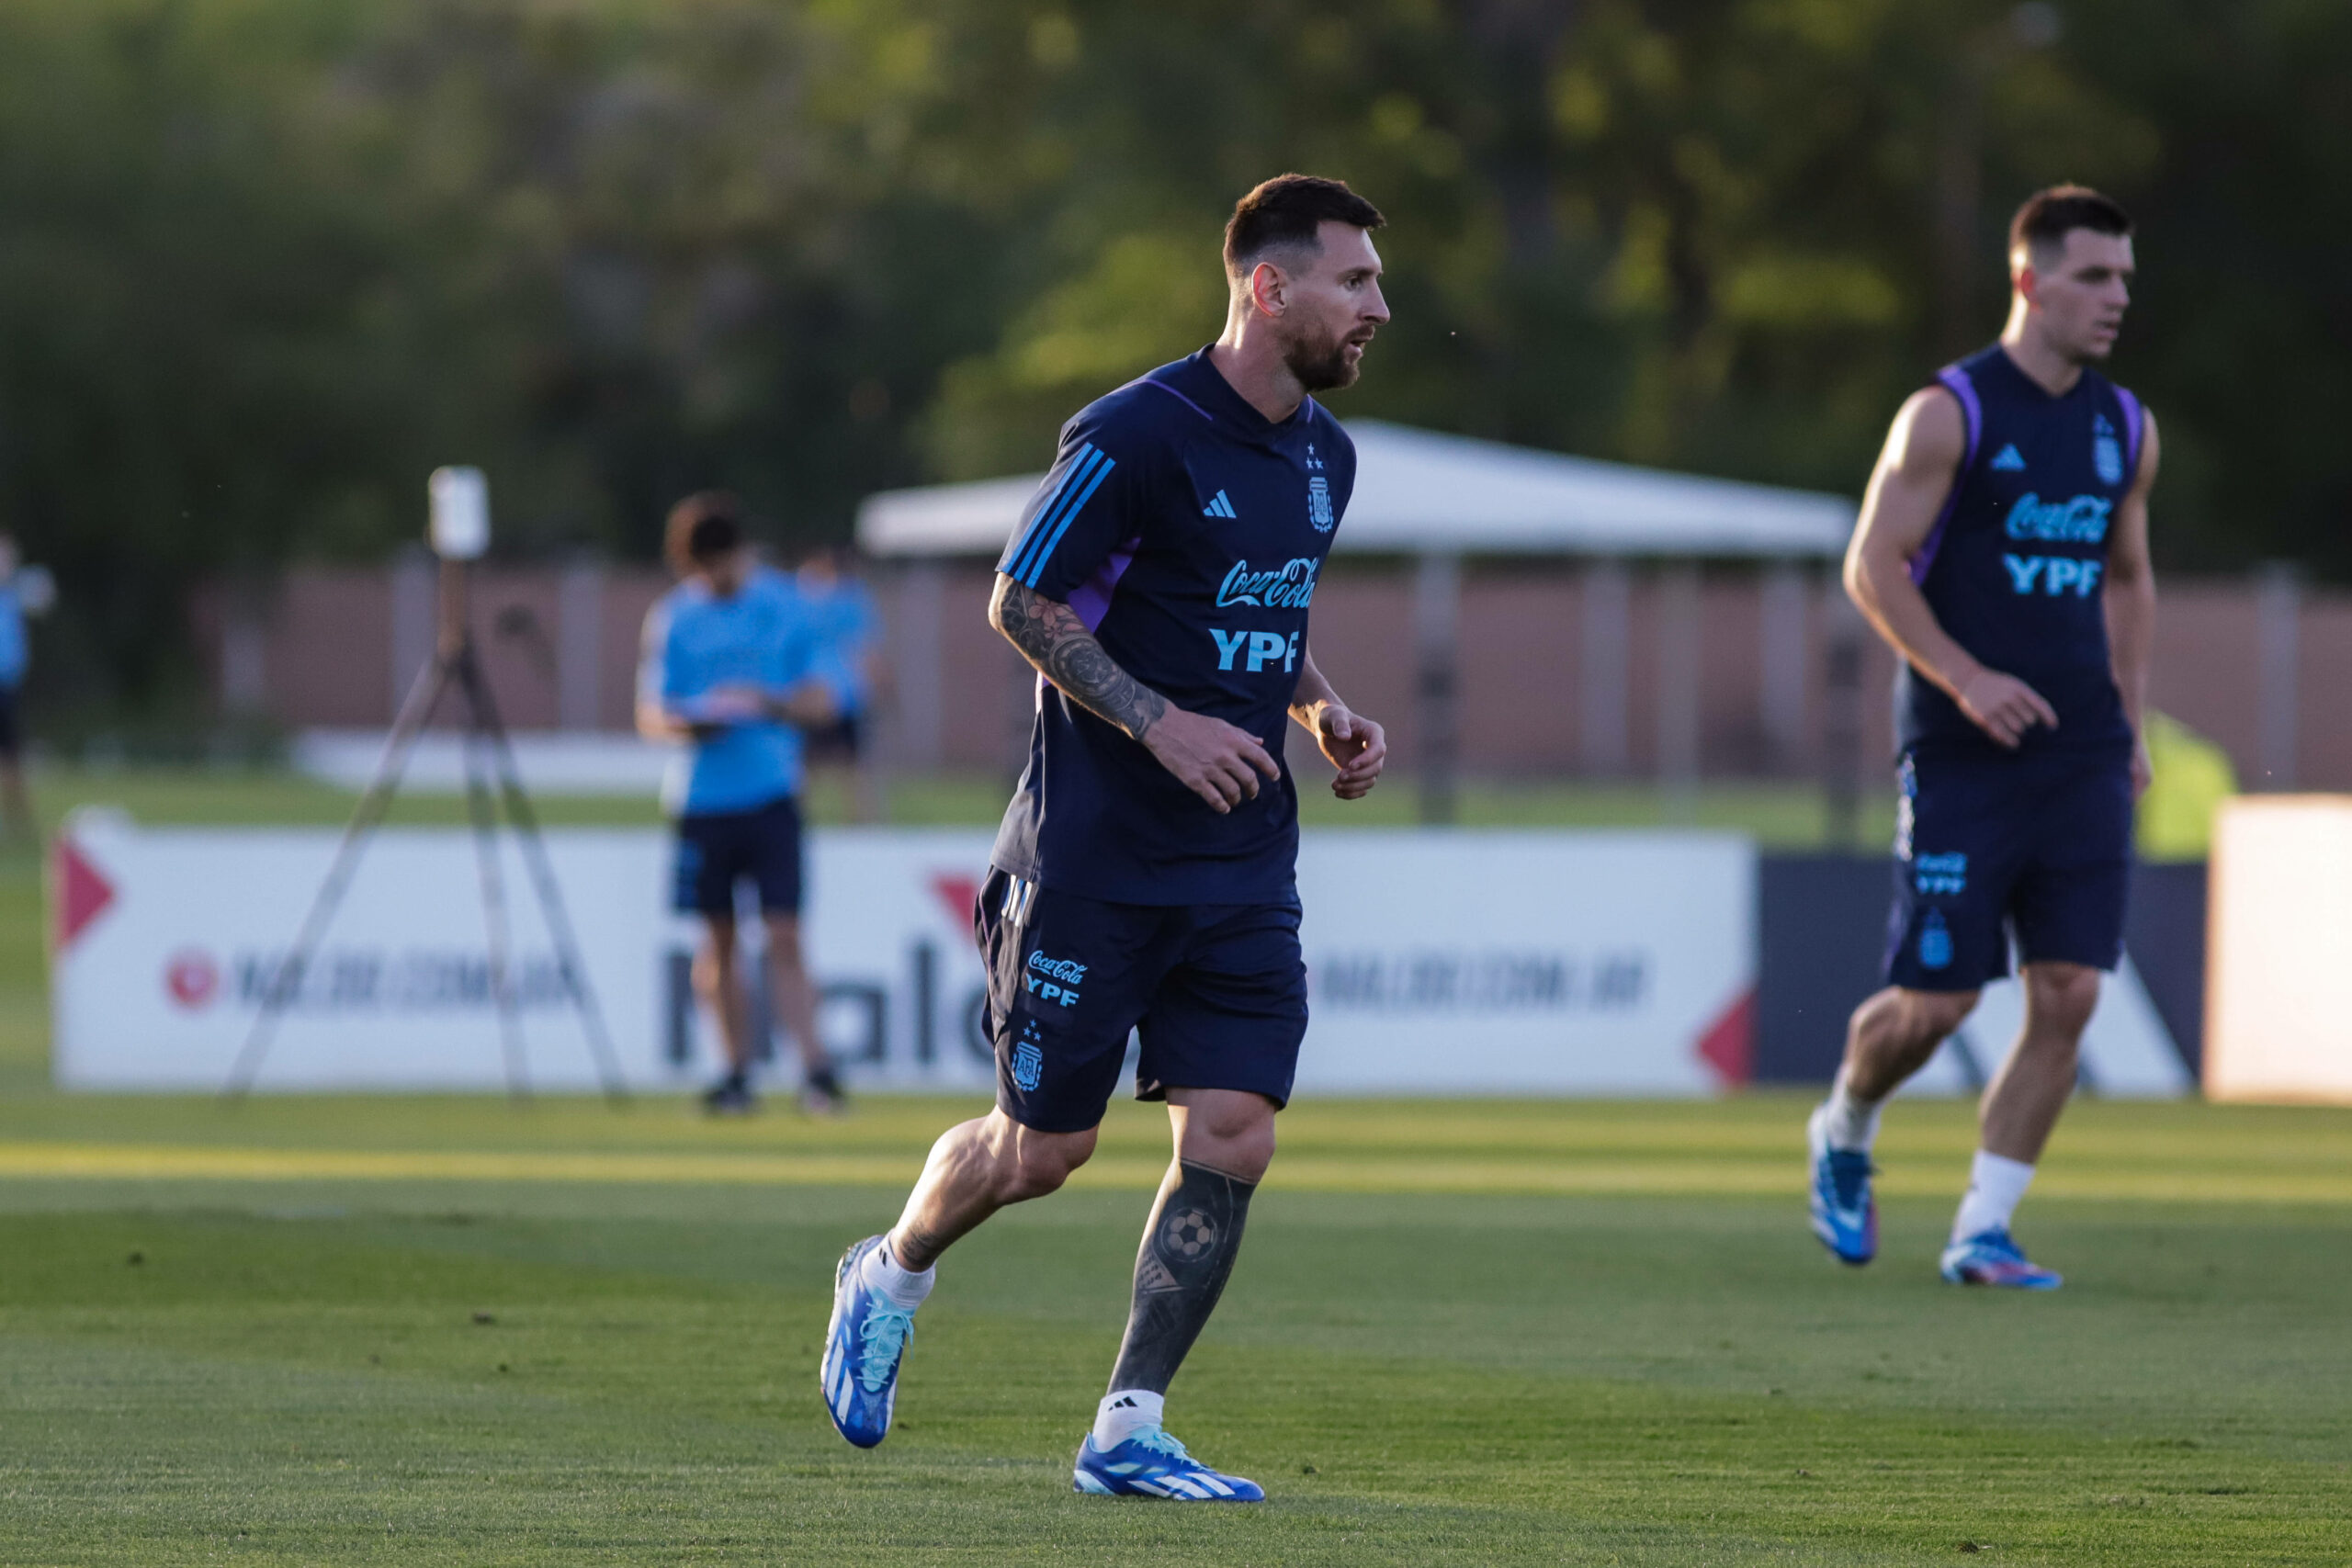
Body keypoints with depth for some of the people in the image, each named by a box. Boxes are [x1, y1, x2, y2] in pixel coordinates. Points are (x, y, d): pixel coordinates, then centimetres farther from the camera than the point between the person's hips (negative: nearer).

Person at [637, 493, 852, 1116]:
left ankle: (815, 1068, -12)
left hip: (772, 795, -2)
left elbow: (825, 699, 4)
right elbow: (649, 714, 5)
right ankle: (737, 1071, 14)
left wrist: (775, 705, -16)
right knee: (718, 939, 5)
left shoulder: (784, 606, 4)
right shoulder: (673, 618, 6)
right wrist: (683, 723, -17)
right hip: (701, 800, 2)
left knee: (784, 936, -9)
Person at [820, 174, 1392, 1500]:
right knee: (1043, 1149, 3)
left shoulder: (1324, 458, 11)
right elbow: (1022, 602, -12)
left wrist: (1324, 710, 6)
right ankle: (889, 1279, 34)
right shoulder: (1138, 435, -14)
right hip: (1096, 856, -6)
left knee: (1233, 1135, -7)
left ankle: (1128, 1431, 3)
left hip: (1245, 866, 6)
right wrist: (1162, 723, -21)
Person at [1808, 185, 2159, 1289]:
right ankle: (1844, 1132, 27)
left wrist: (2132, 724, 16)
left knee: (2068, 994, -5)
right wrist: (1965, 678, -20)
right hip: (1962, 757, -5)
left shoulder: (2126, 428, 12)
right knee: (1935, 998, -5)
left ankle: (1982, 1230, 3)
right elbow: (1872, 564, -8)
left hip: (2083, 760, 5)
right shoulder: (1949, 413, -6)